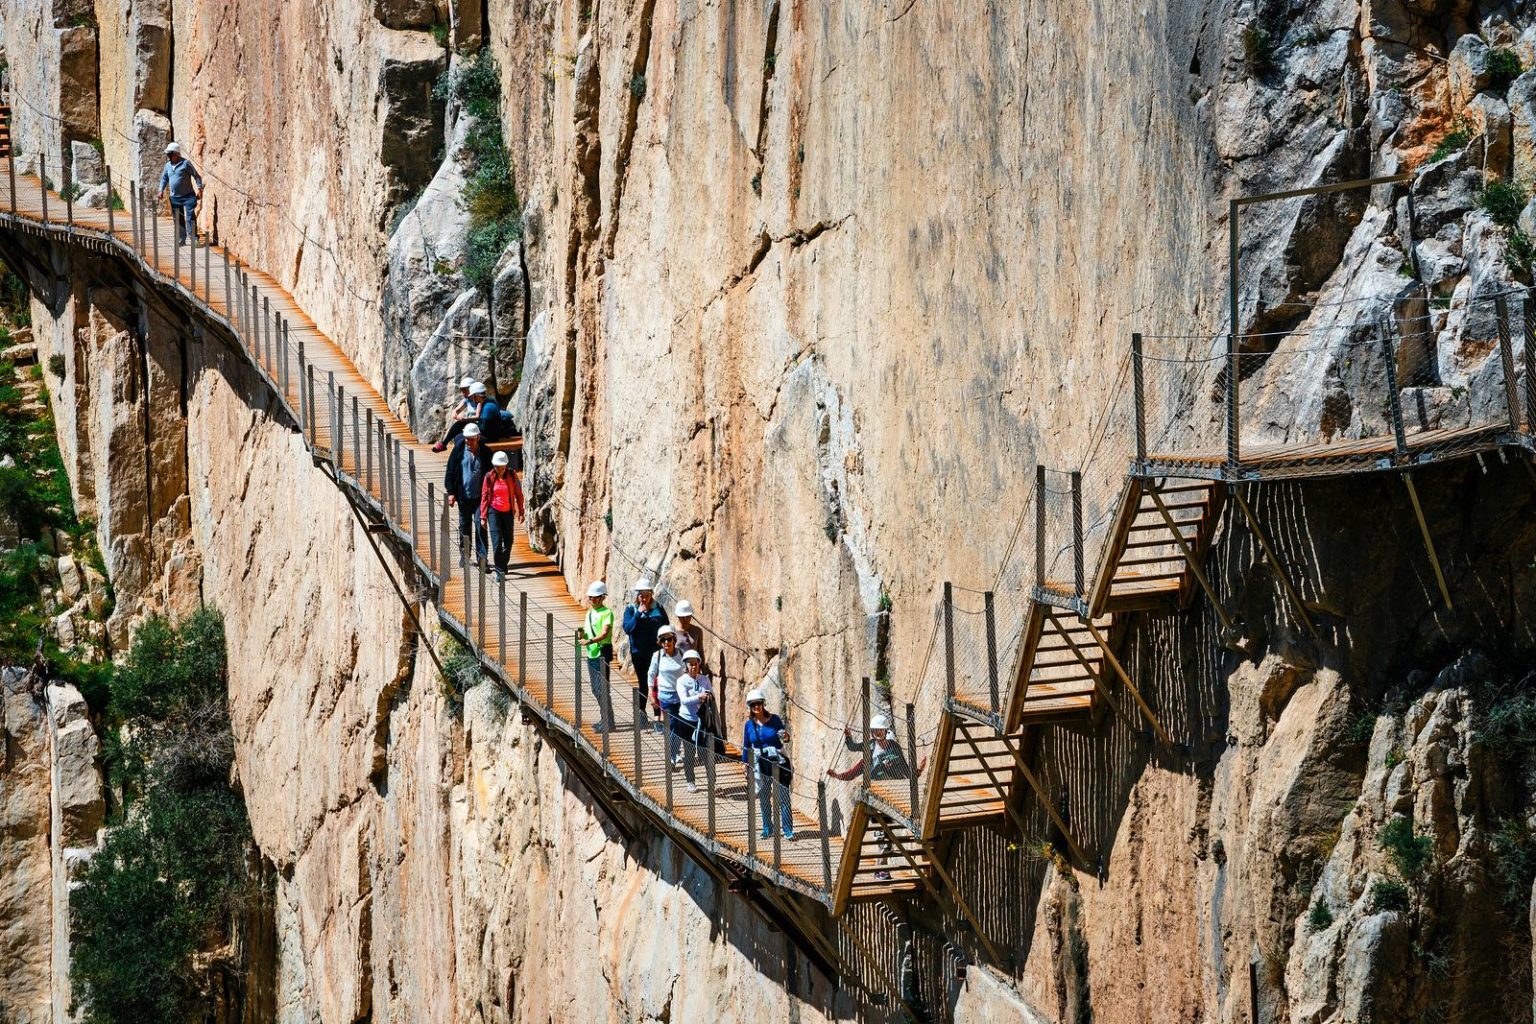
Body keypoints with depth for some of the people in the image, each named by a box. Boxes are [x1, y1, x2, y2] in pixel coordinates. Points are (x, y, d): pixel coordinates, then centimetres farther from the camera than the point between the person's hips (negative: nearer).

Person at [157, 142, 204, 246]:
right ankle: (181, 239, 15)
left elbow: (196, 176, -6)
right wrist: (161, 191, 10)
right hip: (175, 197, 6)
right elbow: (164, 179, 21)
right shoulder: (168, 166, 10)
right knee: (178, 219, 8)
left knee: (190, 217, -12)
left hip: (187, 196, -6)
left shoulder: (186, 163, -8)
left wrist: (199, 188, -14)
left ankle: (194, 238, -10)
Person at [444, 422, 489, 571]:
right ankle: (464, 554, 27)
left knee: (480, 525, -10)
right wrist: (451, 492, -3)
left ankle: (481, 556, -6)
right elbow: (450, 472, 3)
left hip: (480, 497, -2)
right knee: (464, 525, 13)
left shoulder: (485, 452, -3)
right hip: (464, 496, 2)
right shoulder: (459, 451, -2)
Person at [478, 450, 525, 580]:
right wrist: (483, 516, -1)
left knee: (508, 541, 9)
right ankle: (499, 572, -10)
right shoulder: (489, 477, -6)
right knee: (497, 542, -11)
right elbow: (484, 496, 0)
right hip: (494, 511, -2)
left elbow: (518, 494, 6)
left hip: (508, 512, 2)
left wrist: (520, 512, 6)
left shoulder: (512, 476, -2)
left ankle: (503, 566, 30)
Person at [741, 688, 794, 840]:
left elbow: (784, 738, 5)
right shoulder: (749, 725, 1)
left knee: (783, 796, -4)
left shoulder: (774, 720, -5)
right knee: (763, 798, 9)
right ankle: (767, 829, 21)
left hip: (778, 762, -2)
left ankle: (788, 830, 1)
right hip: (760, 763, 2)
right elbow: (746, 747, 8)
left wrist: (786, 737, -17)